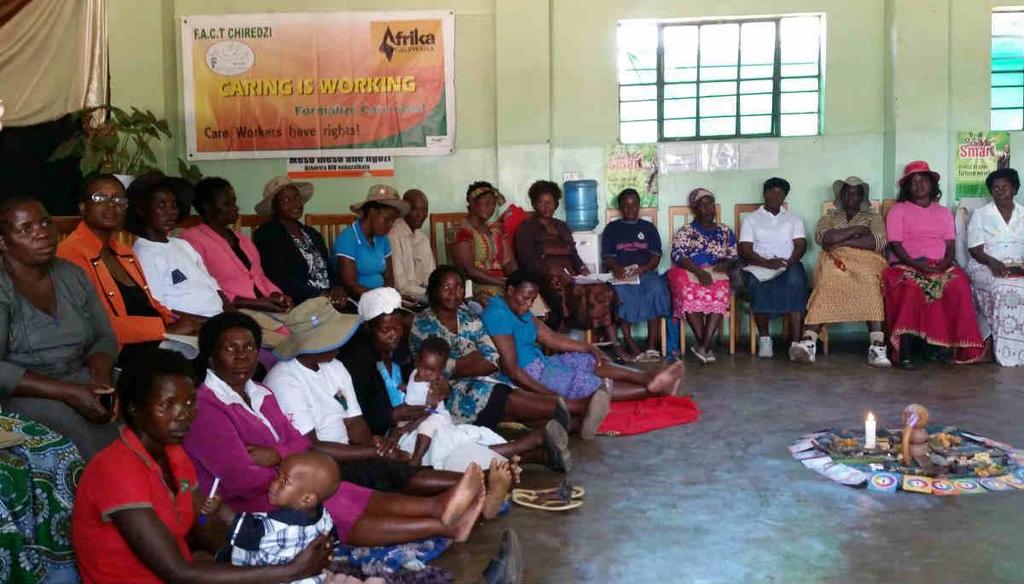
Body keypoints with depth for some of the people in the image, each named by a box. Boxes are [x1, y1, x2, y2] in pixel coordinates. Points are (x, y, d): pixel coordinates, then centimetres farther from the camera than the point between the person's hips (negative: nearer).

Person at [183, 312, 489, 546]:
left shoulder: (259, 394, 13)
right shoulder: (206, 408, -15)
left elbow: (301, 444, 8)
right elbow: (242, 479, -22)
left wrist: (277, 455, -14)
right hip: (246, 505, -8)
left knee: (356, 498, -14)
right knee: (339, 515, -22)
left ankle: (437, 506, -32)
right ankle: (444, 526, -32)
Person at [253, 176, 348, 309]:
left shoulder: (313, 234, 21)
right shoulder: (266, 234, -1)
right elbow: (279, 280, -11)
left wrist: (338, 289, -5)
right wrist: (319, 295, -17)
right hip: (296, 305, -7)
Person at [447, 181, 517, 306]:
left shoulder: (497, 231, 21)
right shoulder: (459, 232, -1)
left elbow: (509, 263, 10)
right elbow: (469, 270, -12)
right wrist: (502, 282, -19)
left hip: (501, 285, 6)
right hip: (476, 287, -6)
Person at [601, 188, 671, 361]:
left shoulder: (648, 227, 20)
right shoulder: (612, 228, 18)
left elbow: (656, 256, 8)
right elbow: (607, 256, 8)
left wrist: (643, 268, -13)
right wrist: (616, 268, -15)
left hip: (646, 272, 1)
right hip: (621, 274, 0)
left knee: (656, 289, -34)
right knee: (621, 294, -35)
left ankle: (652, 346, -33)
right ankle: (631, 347, -32)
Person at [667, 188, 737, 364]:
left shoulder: (725, 232, 20)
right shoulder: (685, 231, 12)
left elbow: (734, 256, 13)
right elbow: (678, 256, -3)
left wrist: (725, 265, -11)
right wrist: (699, 271, -18)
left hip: (716, 274, 1)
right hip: (689, 273, -1)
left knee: (720, 291, -35)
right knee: (690, 293, -37)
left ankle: (704, 346, -39)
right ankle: (706, 347, -33)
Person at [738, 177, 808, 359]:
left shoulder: (794, 219, 21)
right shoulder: (751, 219, 15)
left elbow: (801, 245, 7)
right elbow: (744, 250, 2)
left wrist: (788, 262, -15)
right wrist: (766, 263, -16)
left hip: (789, 265, 1)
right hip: (760, 266, -1)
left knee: (796, 283, -35)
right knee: (758, 283, -37)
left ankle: (795, 342, -38)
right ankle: (764, 337, -24)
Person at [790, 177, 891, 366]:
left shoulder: (873, 217, 26)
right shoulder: (829, 217, 27)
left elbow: (879, 242, 2)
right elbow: (821, 237, 2)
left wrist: (842, 241, -3)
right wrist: (856, 230, 4)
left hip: (865, 261, 0)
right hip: (835, 261, 0)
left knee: (869, 286, -38)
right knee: (826, 285, -37)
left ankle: (877, 346, -49)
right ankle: (808, 343, -53)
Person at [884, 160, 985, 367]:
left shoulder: (944, 213, 21)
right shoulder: (898, 210, 8)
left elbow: (951, 245, 11)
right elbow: (895, 244, -3)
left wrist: (946, 262, -12)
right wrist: (915, 264, -19)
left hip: (940, 267, 4)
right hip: (906, 266, -3)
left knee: (960, 284, -29)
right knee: (911, 287, -38)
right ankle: (903, 350, -34)